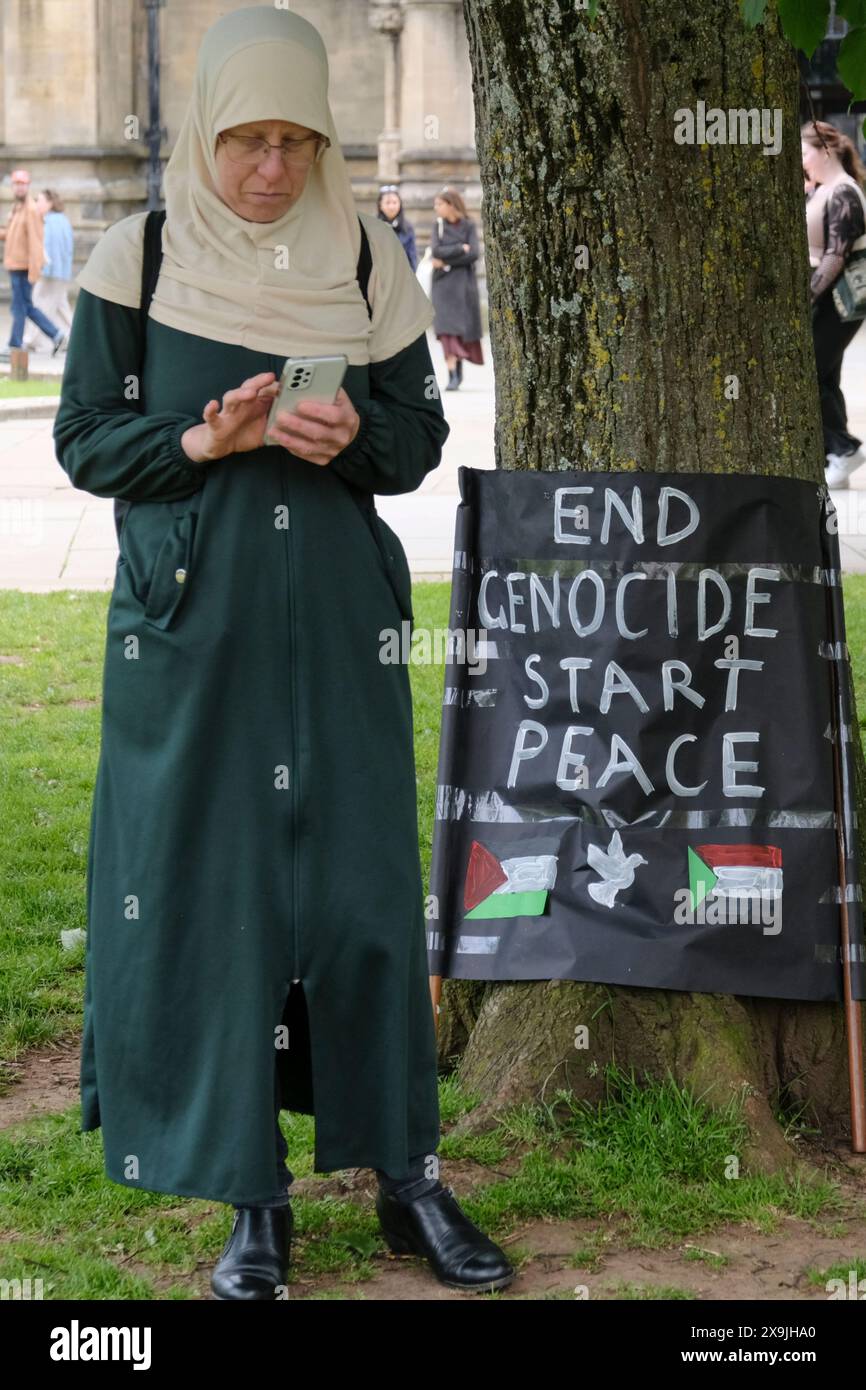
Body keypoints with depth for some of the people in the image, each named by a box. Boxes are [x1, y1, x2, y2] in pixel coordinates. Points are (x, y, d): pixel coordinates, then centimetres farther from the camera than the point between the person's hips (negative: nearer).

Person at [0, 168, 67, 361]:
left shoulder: (31, 210, -14)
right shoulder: (16, 208, 14)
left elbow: (35, 242, -19)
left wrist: (33, 271, -22)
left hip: (24, 267, -9)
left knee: (20, 307, -2)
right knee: (27, 307, 13)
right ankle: (56, 335, 18)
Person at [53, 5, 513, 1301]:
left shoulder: (366, 259, 5)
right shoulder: (136, 259, 0)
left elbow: (421, 437, 9)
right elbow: (83, 439, 1)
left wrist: (353, 437, -14)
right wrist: (204, 440, -17)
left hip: (337, 620, 1)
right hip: (191, 624, -1)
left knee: (364, 880, 2)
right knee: (208, 889, 1)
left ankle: (406, 1174, 15)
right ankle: (253, 1198, 11)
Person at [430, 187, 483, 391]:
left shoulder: (468, 225, 0)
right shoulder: (438, 225, 6)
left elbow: (474, 254, -10)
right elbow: (436, 251, -7)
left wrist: (447, 262, -12)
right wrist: (460, 248, -9)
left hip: (464, 282, 0)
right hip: (443, 283, 0)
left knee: (464, 328, 5)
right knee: (447, 328, -10)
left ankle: (460, 366, 23)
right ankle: (452, 375, -15)